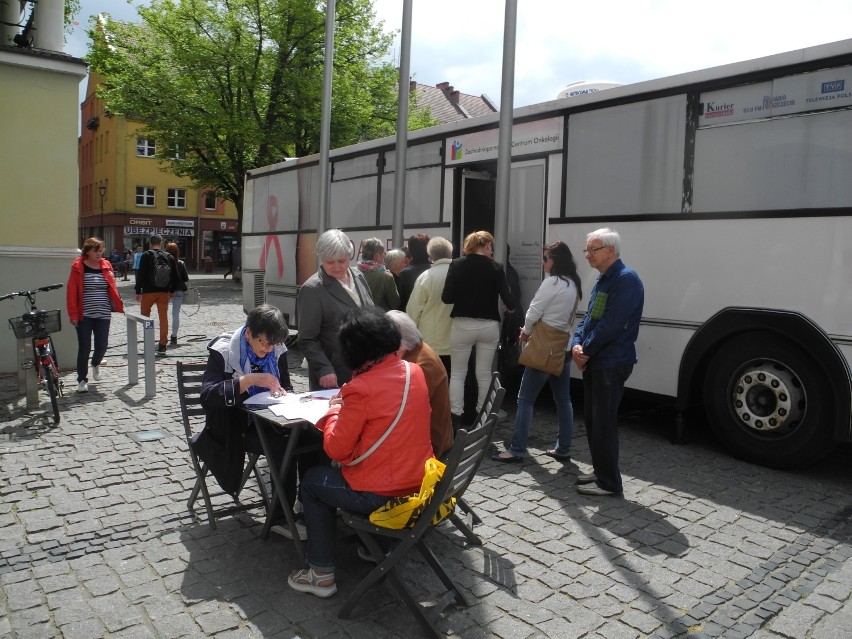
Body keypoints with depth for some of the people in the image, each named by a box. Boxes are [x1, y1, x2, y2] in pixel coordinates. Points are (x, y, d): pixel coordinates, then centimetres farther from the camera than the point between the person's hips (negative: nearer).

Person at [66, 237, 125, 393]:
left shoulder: (106, 265, 6)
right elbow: (71, 292, -5)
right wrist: (73, 314, -9)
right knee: (84, 347, 0)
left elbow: (112, 288, 9)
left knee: (102, 345, 2)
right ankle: (82, 380, 15)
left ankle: (96, 364, 37)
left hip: (103, 315, 3)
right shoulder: (78, 267, -4)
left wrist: (118, 306, 0)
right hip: (84, 315, -3)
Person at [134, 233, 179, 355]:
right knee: (163, 317, 4)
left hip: (148, 291, -3)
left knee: (145, 316, 13)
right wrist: (172, 290, 19)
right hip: (164, 292, 3)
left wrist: (138, 291, -5)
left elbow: (140, 274, -9)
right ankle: (162, 346, 2)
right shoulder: (169, 257, 6)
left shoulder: (146, 255, -4)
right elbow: (175, 275, 9)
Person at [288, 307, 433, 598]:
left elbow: (336, 450, -13)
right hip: (420, 482, 7)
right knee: (350, 471, 34)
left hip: (381, 494, -7)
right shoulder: (415, 371, -1)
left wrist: (334, 410, 2)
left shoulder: (361, 389, -22)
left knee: (312, 482, 18)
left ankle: (321, 574, 22)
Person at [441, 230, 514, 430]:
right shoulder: (496, 268, -4)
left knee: (458, 374, 9)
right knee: (484, 374, 12)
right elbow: (507, 298, -5)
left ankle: (455, 419, 7)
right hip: (489, 326, 1)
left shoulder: (457, 265, -5)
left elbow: (447, 297, -9)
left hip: (463, 325, -1)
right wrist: (510, 307, 18)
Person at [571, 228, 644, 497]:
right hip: (593, 362, 10)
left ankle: (609, 482, 7)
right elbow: (588, 317, 15)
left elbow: (611, 324, -22)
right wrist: (577, 345, -2)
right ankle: (601, 471, 29)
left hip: (612, 364, -10)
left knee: (603, 423, -4)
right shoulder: (602, 280, 15)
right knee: (591, 419, 16)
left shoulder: (626, 279, -16)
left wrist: (586, 350, -12)